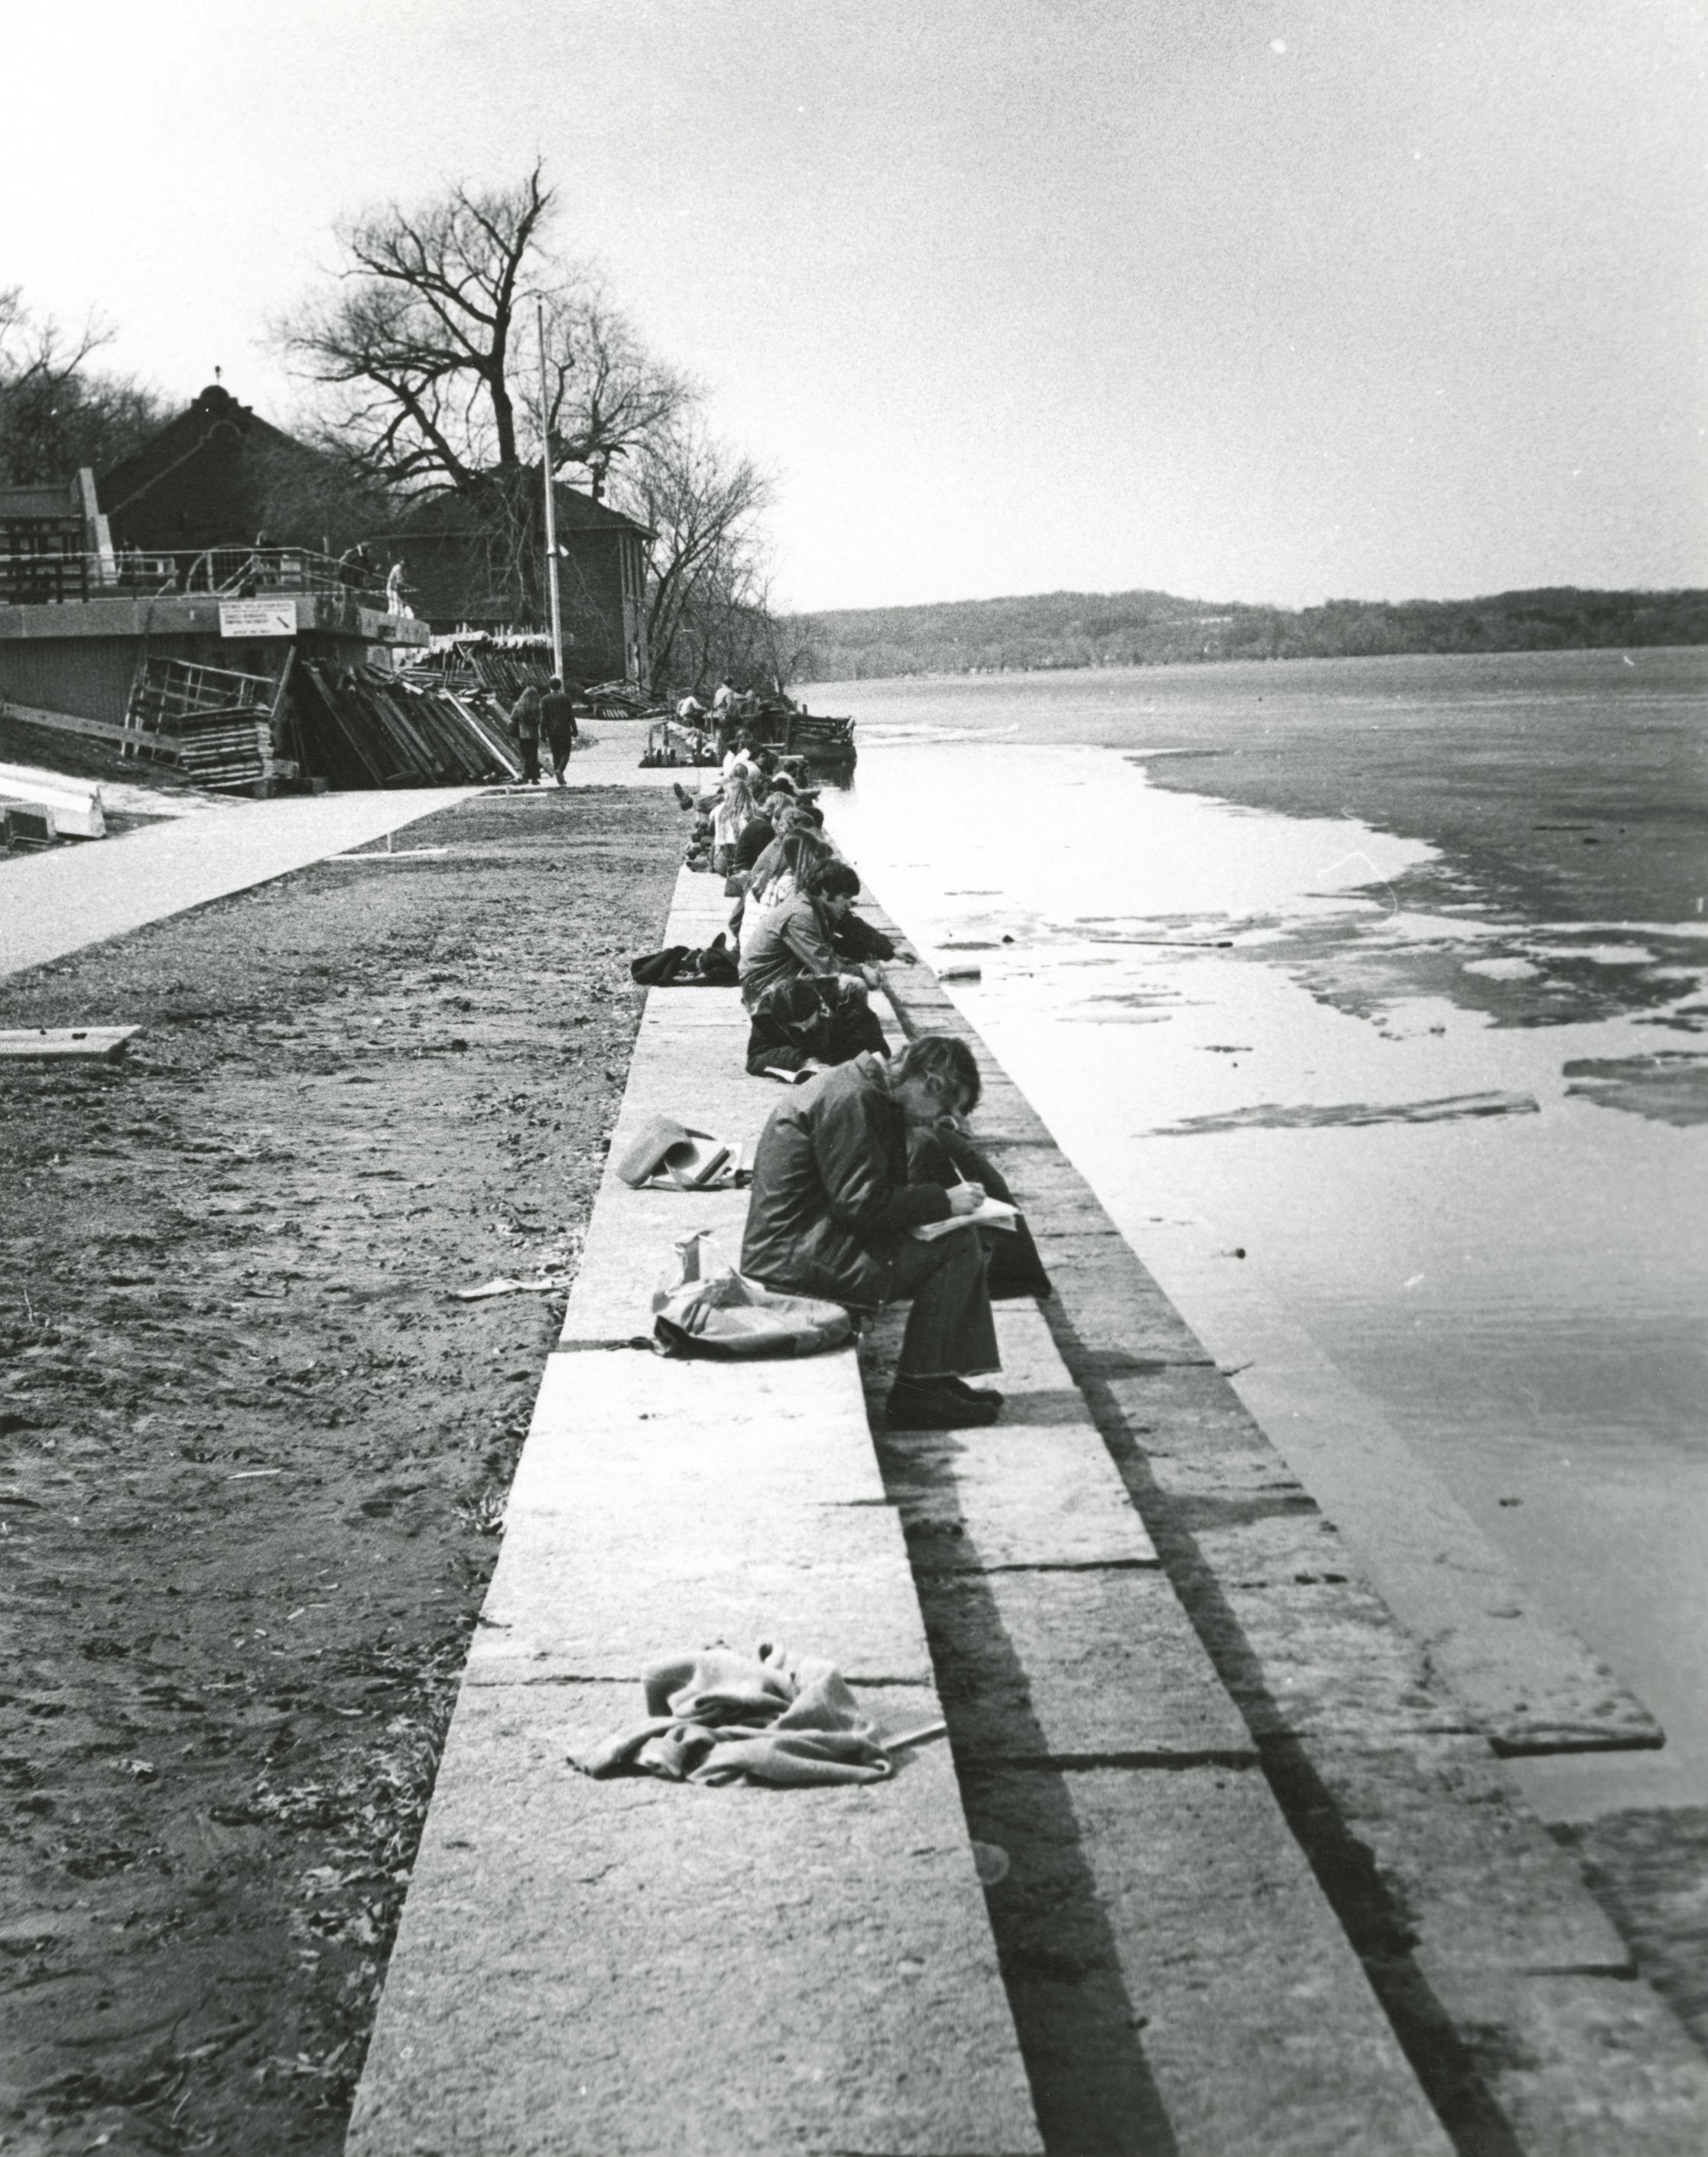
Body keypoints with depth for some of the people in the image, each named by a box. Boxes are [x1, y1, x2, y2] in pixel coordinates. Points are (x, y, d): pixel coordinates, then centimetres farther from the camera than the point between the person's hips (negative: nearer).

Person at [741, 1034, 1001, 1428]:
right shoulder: (851, 1100, -19)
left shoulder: (870, 1091, 14)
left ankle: (943, 1376, 9)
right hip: (796, 1257, -10)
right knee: (956, 1246, -12)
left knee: (968, 1242, 13)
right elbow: (862, 1202, -22)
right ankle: (917, 1389, -8)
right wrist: (943, 1201, -14)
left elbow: (885, 1189, 18)